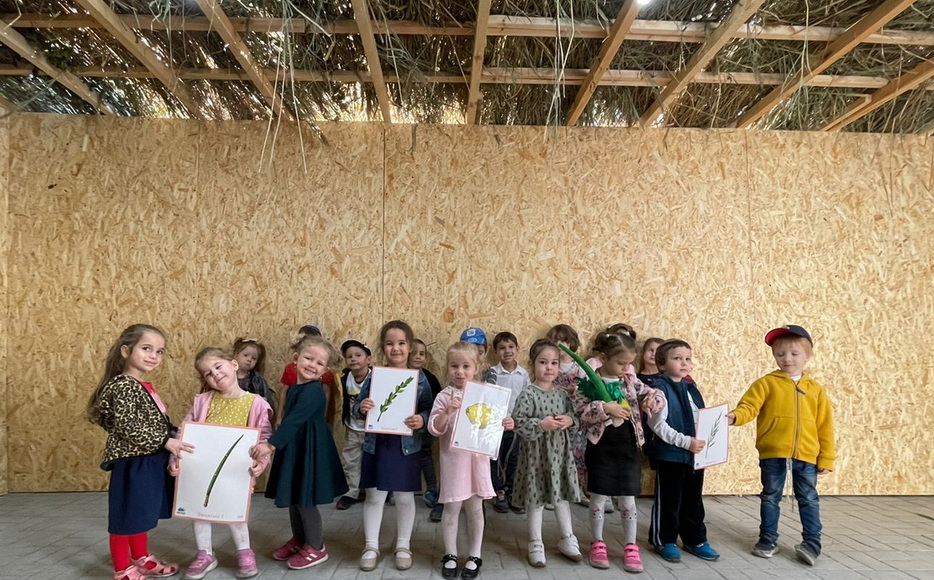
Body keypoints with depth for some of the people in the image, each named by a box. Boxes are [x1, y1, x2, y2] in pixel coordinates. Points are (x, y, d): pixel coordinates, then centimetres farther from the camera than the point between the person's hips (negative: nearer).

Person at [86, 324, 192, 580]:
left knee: (141, 514, 22)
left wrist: (172, 440, 16)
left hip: (149, 461, 10)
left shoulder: (143, 386, 11)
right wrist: (165, 441, -24)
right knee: (125, 518, 5)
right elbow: (128, 427, -26)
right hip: (132, 462, -10)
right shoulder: (123, 386, -20)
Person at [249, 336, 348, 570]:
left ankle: (316, 548, 17)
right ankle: (298, 540, 37)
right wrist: (276, 444, 21)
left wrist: (271, 444, -39)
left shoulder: (314, 391, -21)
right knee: (293, 497, 18)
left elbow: (294, 420, -31)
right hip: (293, 448, 9)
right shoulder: (294, 388, 8)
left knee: (305, 500, 0)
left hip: (309, 451, -9)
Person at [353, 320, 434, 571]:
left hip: (406, 445, -1)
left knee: (405, 497, 11)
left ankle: (403, 546, 29)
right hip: (376, 444, 1)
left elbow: (428, 410, -1)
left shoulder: (419, 378, -3)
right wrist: (361, 408, -19)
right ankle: (371, 546, 26)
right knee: (374, 496, 10)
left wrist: (422, 420, -22)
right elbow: (357, 408, 3)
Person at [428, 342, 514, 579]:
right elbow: (434, 429, -10)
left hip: (478, 458, 2)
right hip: (453, 459, -2)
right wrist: (446, 412, -26)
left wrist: (506, 425, -11)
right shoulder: (444, 397, -6)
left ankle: (474, 557, 26)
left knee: (475, 509, 11)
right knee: (452, 508, 8)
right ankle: (450, 555, 26)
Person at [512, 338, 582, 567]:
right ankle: (536, 545, 22)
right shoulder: (527, 394, -13)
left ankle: (566, 539, 32)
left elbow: (574, 417, 12)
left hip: (560, 452, 5)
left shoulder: (562, 393, 3)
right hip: (536, 453, -5)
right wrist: (542, 425, -26)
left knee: (563, 496, 15)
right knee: (536, 500, 7)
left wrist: (569, 421, -10)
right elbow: (518, 423, -18)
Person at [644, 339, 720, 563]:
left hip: (695, 453, 7)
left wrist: (704, 441, 3)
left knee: (693, 500, 18)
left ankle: (695, 539, 33)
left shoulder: (691, 387, 11)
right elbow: (657, 424, -19)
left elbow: (701, 419, 19)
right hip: (670, 454, -7)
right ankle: (665, 540, 22)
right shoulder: (659, 387, -13)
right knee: (669, 500, 7)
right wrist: (685, 442, -23)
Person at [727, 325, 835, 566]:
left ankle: (812, 543, 24)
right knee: (770, 498, 12)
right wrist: (735, 416, -34)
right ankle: (767, 540, 24)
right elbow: (749, 406, -12)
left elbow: (825, 427, 6)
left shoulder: (815, 389, 4)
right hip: (772, 453, -1)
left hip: (806, 455, 2)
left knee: (809, 500, 11)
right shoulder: (766, 383, -3)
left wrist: (826, 458, 4)